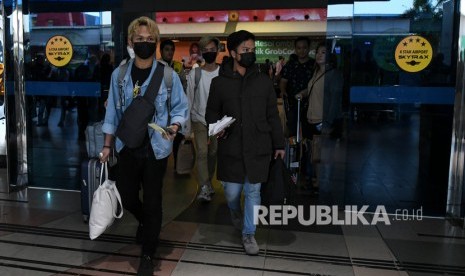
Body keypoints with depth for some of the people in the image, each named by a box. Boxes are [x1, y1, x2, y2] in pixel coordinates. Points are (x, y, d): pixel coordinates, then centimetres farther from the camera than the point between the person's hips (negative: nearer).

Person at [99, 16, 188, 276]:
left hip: (155, 148, -3)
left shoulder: (168, 76, -7)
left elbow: (181, 108, -3)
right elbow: (113, 112, 6)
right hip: (128, 147, 3)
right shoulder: (119, 74, 1)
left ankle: (148, 254, 25)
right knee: (126, 196, 14)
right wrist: (107, 145, 6)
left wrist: (174, 126, -24)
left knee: (152, 201, 6)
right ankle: (146, 222, 48)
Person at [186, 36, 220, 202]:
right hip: (199, 120, -1)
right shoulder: (194, 74, -1)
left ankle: (208, 182, 27)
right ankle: (204, 188, -8)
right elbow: (189, 100, 1)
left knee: (213, 153, 9)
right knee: (202, 152, -10)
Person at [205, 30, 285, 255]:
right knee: (232, 192, 7)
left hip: (258, 147, 1)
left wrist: (279, 144, 7)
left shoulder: (263, 81, 5)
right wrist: (216, 125, -12)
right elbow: (211, 111, 10)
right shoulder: (219, 82, 2)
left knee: (253, 192, 7)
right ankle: (236, 213, 43)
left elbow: (272, 116, 8)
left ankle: (249, 234, 25)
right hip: (231, 147, 0)